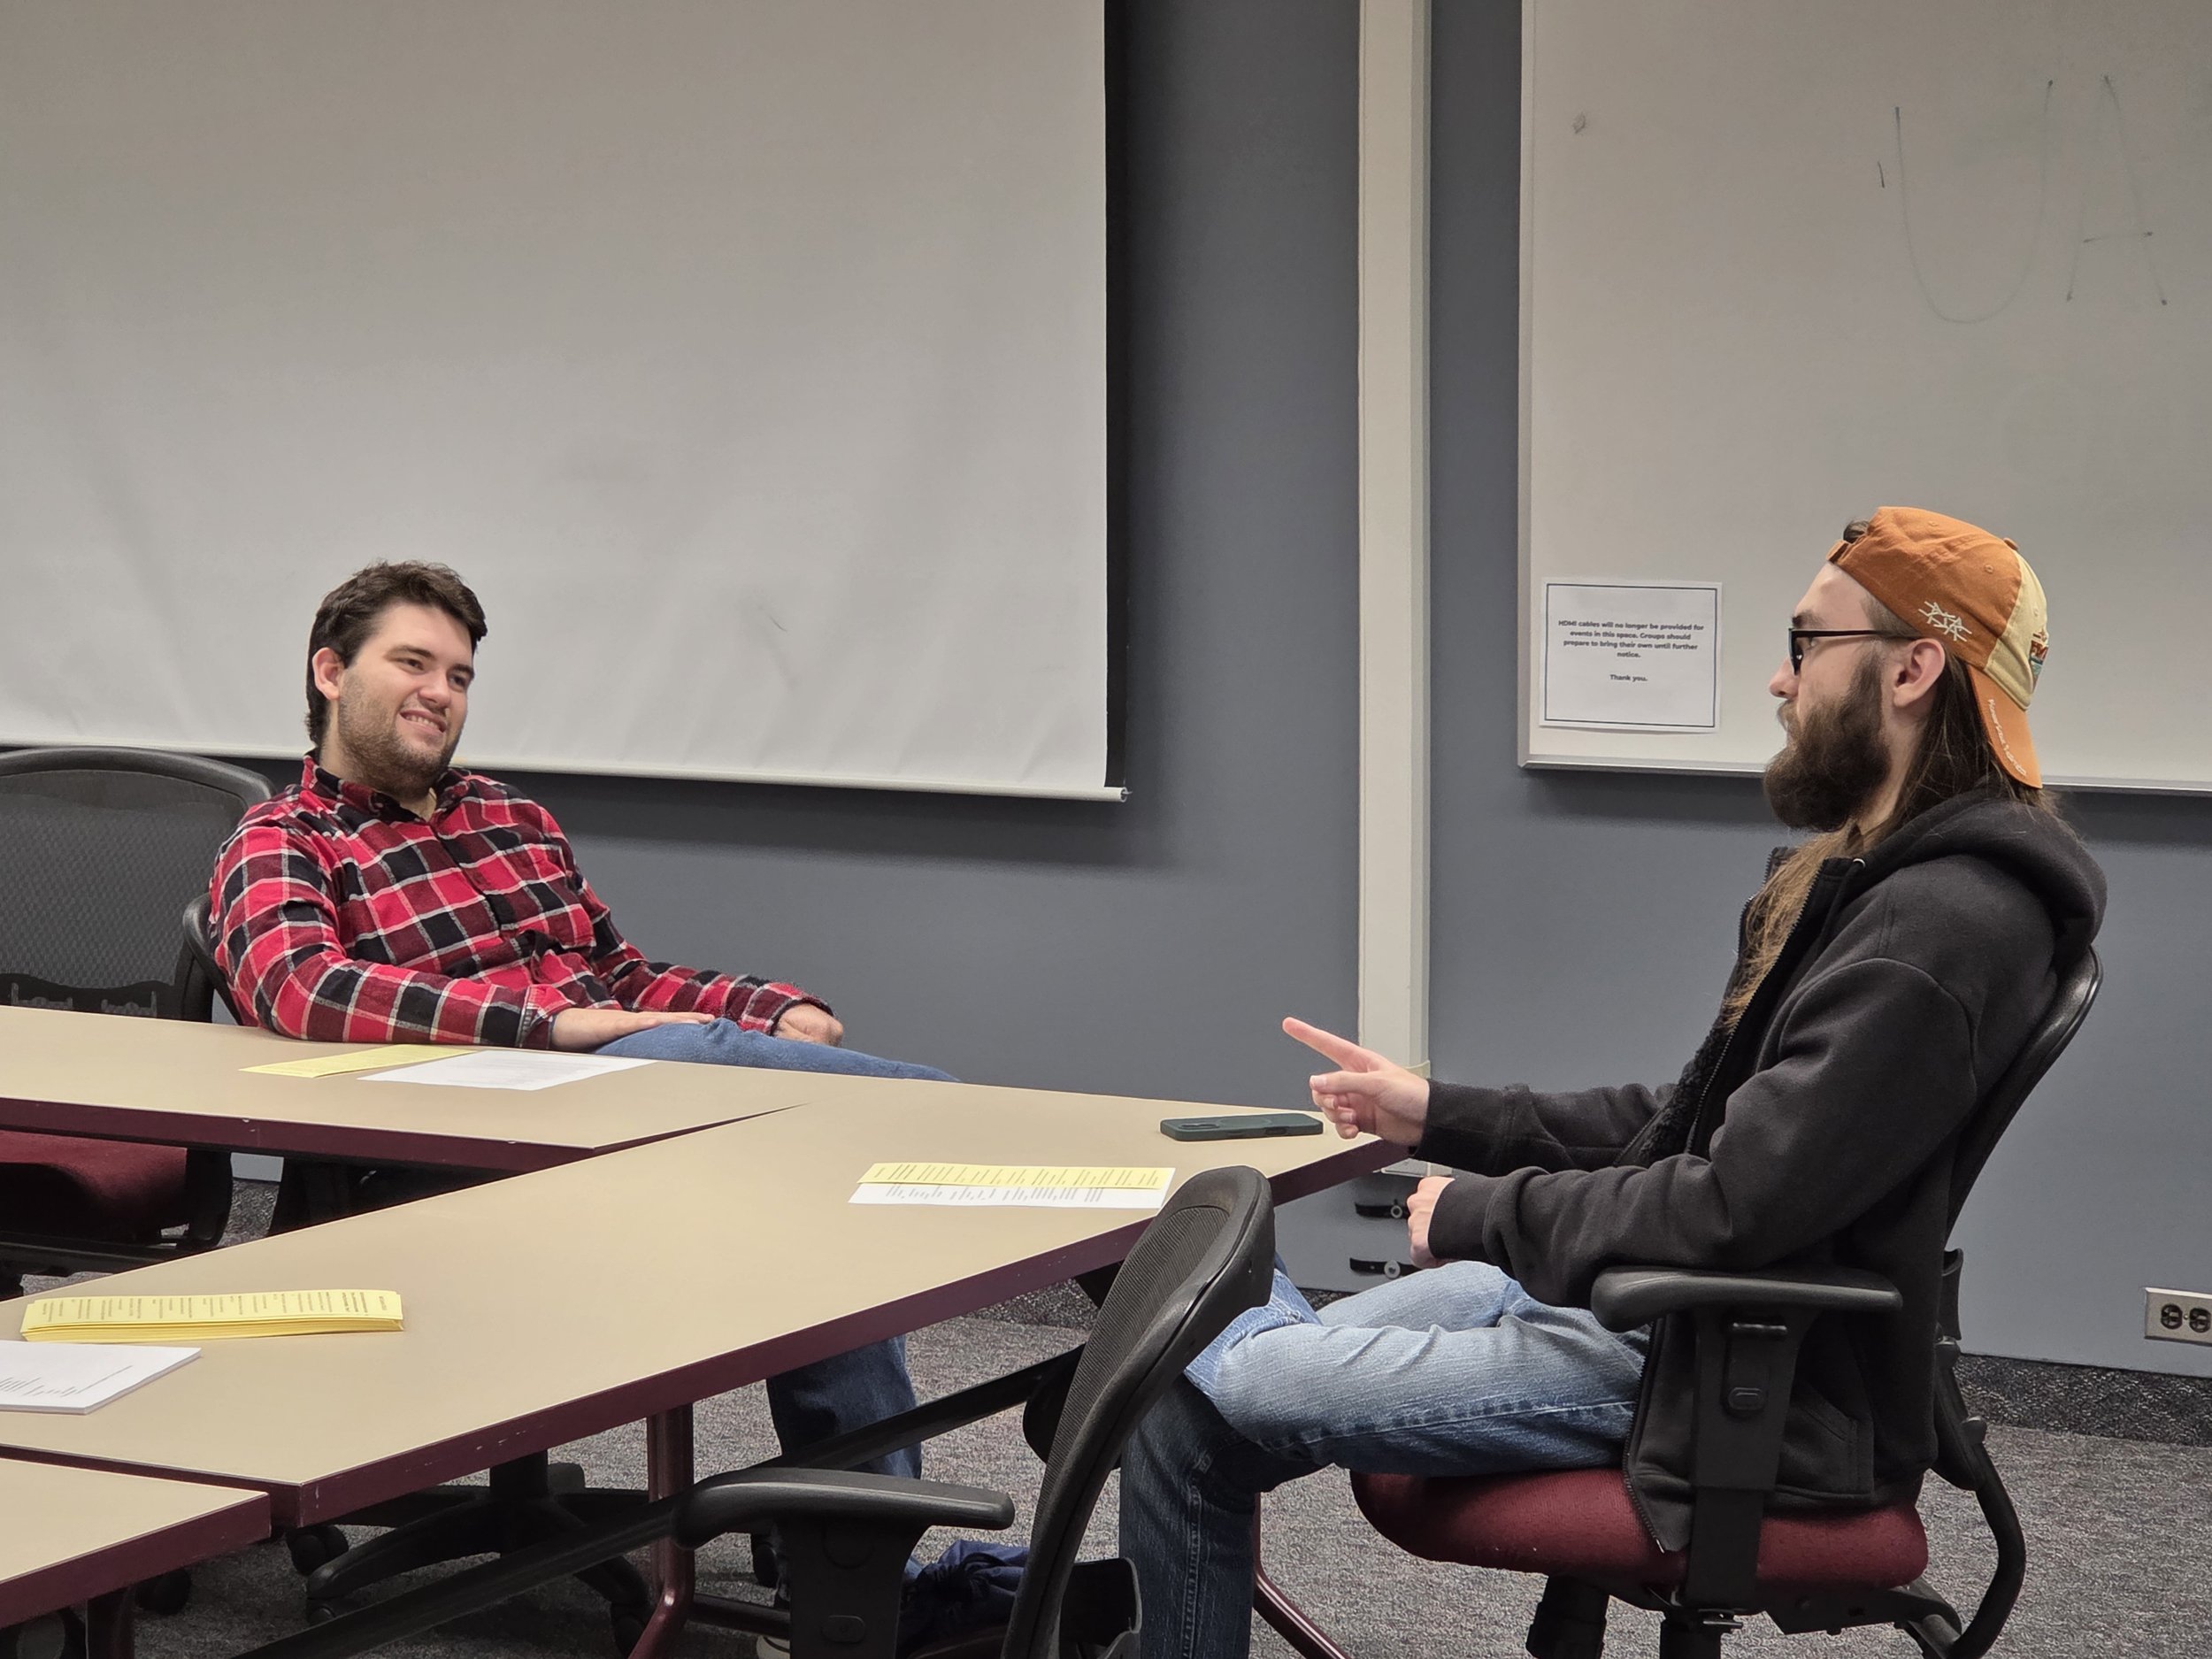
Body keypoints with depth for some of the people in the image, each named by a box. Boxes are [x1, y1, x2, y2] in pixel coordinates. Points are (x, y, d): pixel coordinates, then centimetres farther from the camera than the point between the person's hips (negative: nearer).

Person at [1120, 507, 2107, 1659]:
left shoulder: (1937, 931, -22)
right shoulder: (1864, 877, 13)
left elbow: (1730, 1209, -26)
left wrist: (1486, 1215, -11)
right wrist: (1439, 1115, 14)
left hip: (1726, 1384, -10)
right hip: (1637, 1297, 10)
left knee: (1193, 1399, -12)